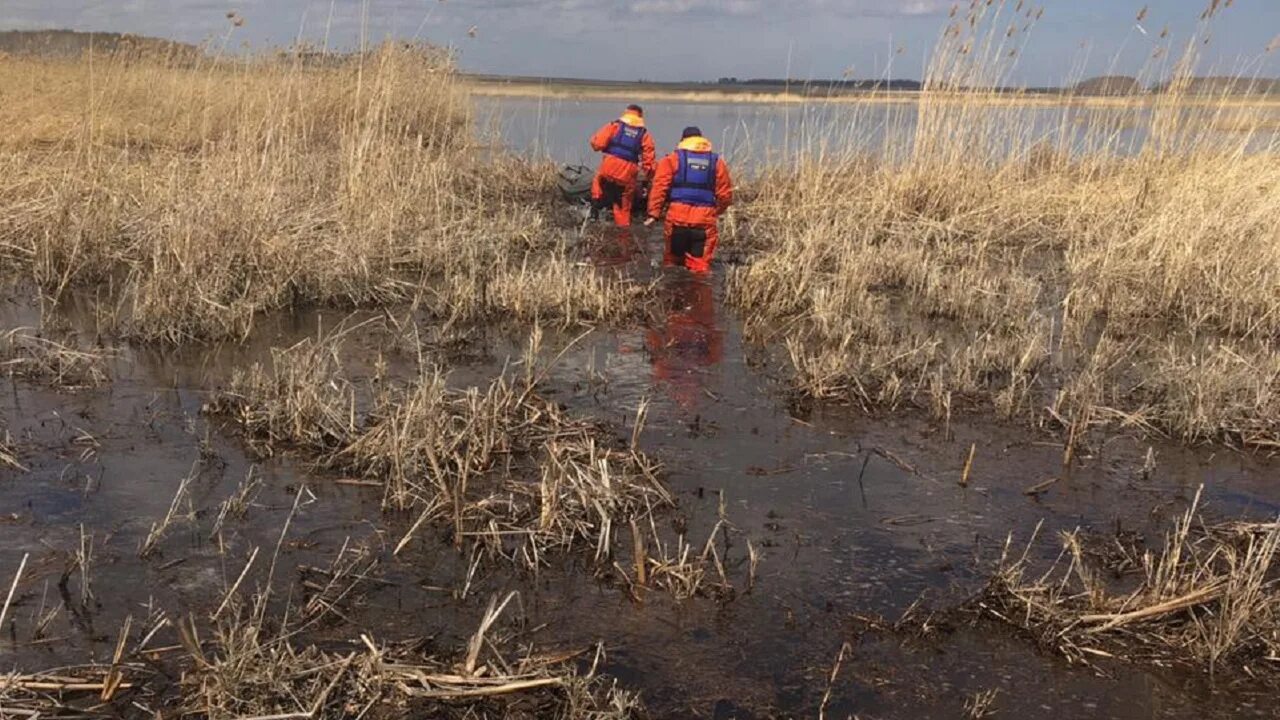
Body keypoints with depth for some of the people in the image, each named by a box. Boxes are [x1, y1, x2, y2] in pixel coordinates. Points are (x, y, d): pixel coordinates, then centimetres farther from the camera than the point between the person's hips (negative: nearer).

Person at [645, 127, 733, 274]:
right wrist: (715, 213, 24)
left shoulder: (672, 159, 6)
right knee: (701, 265, 2)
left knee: (673, 259, 13)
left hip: (678, 218, -1)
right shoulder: (717, 162, 12)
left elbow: (659, 187, -5)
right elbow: (725, 195, 9)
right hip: (705, 220, 1)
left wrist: (654, 213, -5)